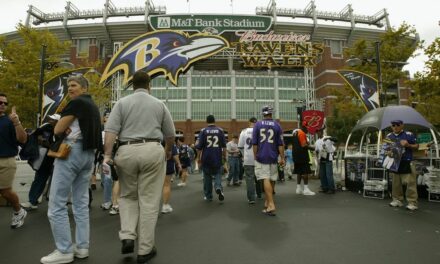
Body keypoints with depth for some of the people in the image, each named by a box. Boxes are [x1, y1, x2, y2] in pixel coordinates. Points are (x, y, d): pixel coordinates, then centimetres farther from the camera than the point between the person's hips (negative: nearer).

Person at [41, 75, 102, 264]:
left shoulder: (76, 103, -8)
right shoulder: (93, 107, 18)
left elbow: (57, 130, -7)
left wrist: (65, 129, 12)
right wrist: (69, 128, 6)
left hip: (71, 152, -9)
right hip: (88, 153, 9)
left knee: (56, 204, -3)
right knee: (81, 203, 9)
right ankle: (82, 247, 13)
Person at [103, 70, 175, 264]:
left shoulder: (122, 103, 8)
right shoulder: (159, 104, 11)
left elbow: (111, 131, -4)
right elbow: (170, 134, 14)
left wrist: (107, 155, -6)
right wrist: (168, 151, 30)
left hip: (127, 151, 1)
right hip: (152, 151, 0)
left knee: (127, 196, 21)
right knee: (149, 201, 5)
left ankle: (128, 237, 8)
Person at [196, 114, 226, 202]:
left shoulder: (203, 131, -3)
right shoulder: (220, 130, 1)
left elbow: (199, 147, -4)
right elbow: (224, 146, 1)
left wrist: (199, 158, 5)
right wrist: (224, 156, 11)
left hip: (206, 158, 0)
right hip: (217, 158, 1)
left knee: (207, 177, 12)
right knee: (217, 174, 12)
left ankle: (208, 196, 20)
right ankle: (218, 187, -16)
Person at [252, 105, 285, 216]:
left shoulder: (257, 125, 2)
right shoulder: (277, 125, 3)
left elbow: (254, 143, 1)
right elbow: (280, 144, 2)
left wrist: (255, 156, 9)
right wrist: (282, 158, 6)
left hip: (261, 157, -1)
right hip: (273, 157, 1)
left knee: (266, 180, -5)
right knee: (272, 180, 13)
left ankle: (271, 205, -14)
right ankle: (267, 202, 23)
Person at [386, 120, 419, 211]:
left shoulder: (409, 135, -2)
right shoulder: (389, 136, 12)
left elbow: (416, 146, 1)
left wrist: (408, 145, -16)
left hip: (407, 163, -5)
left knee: (410, 183, -5)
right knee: (396, 183, 10)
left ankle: (412, 203, 0)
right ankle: (397, 200, 21)